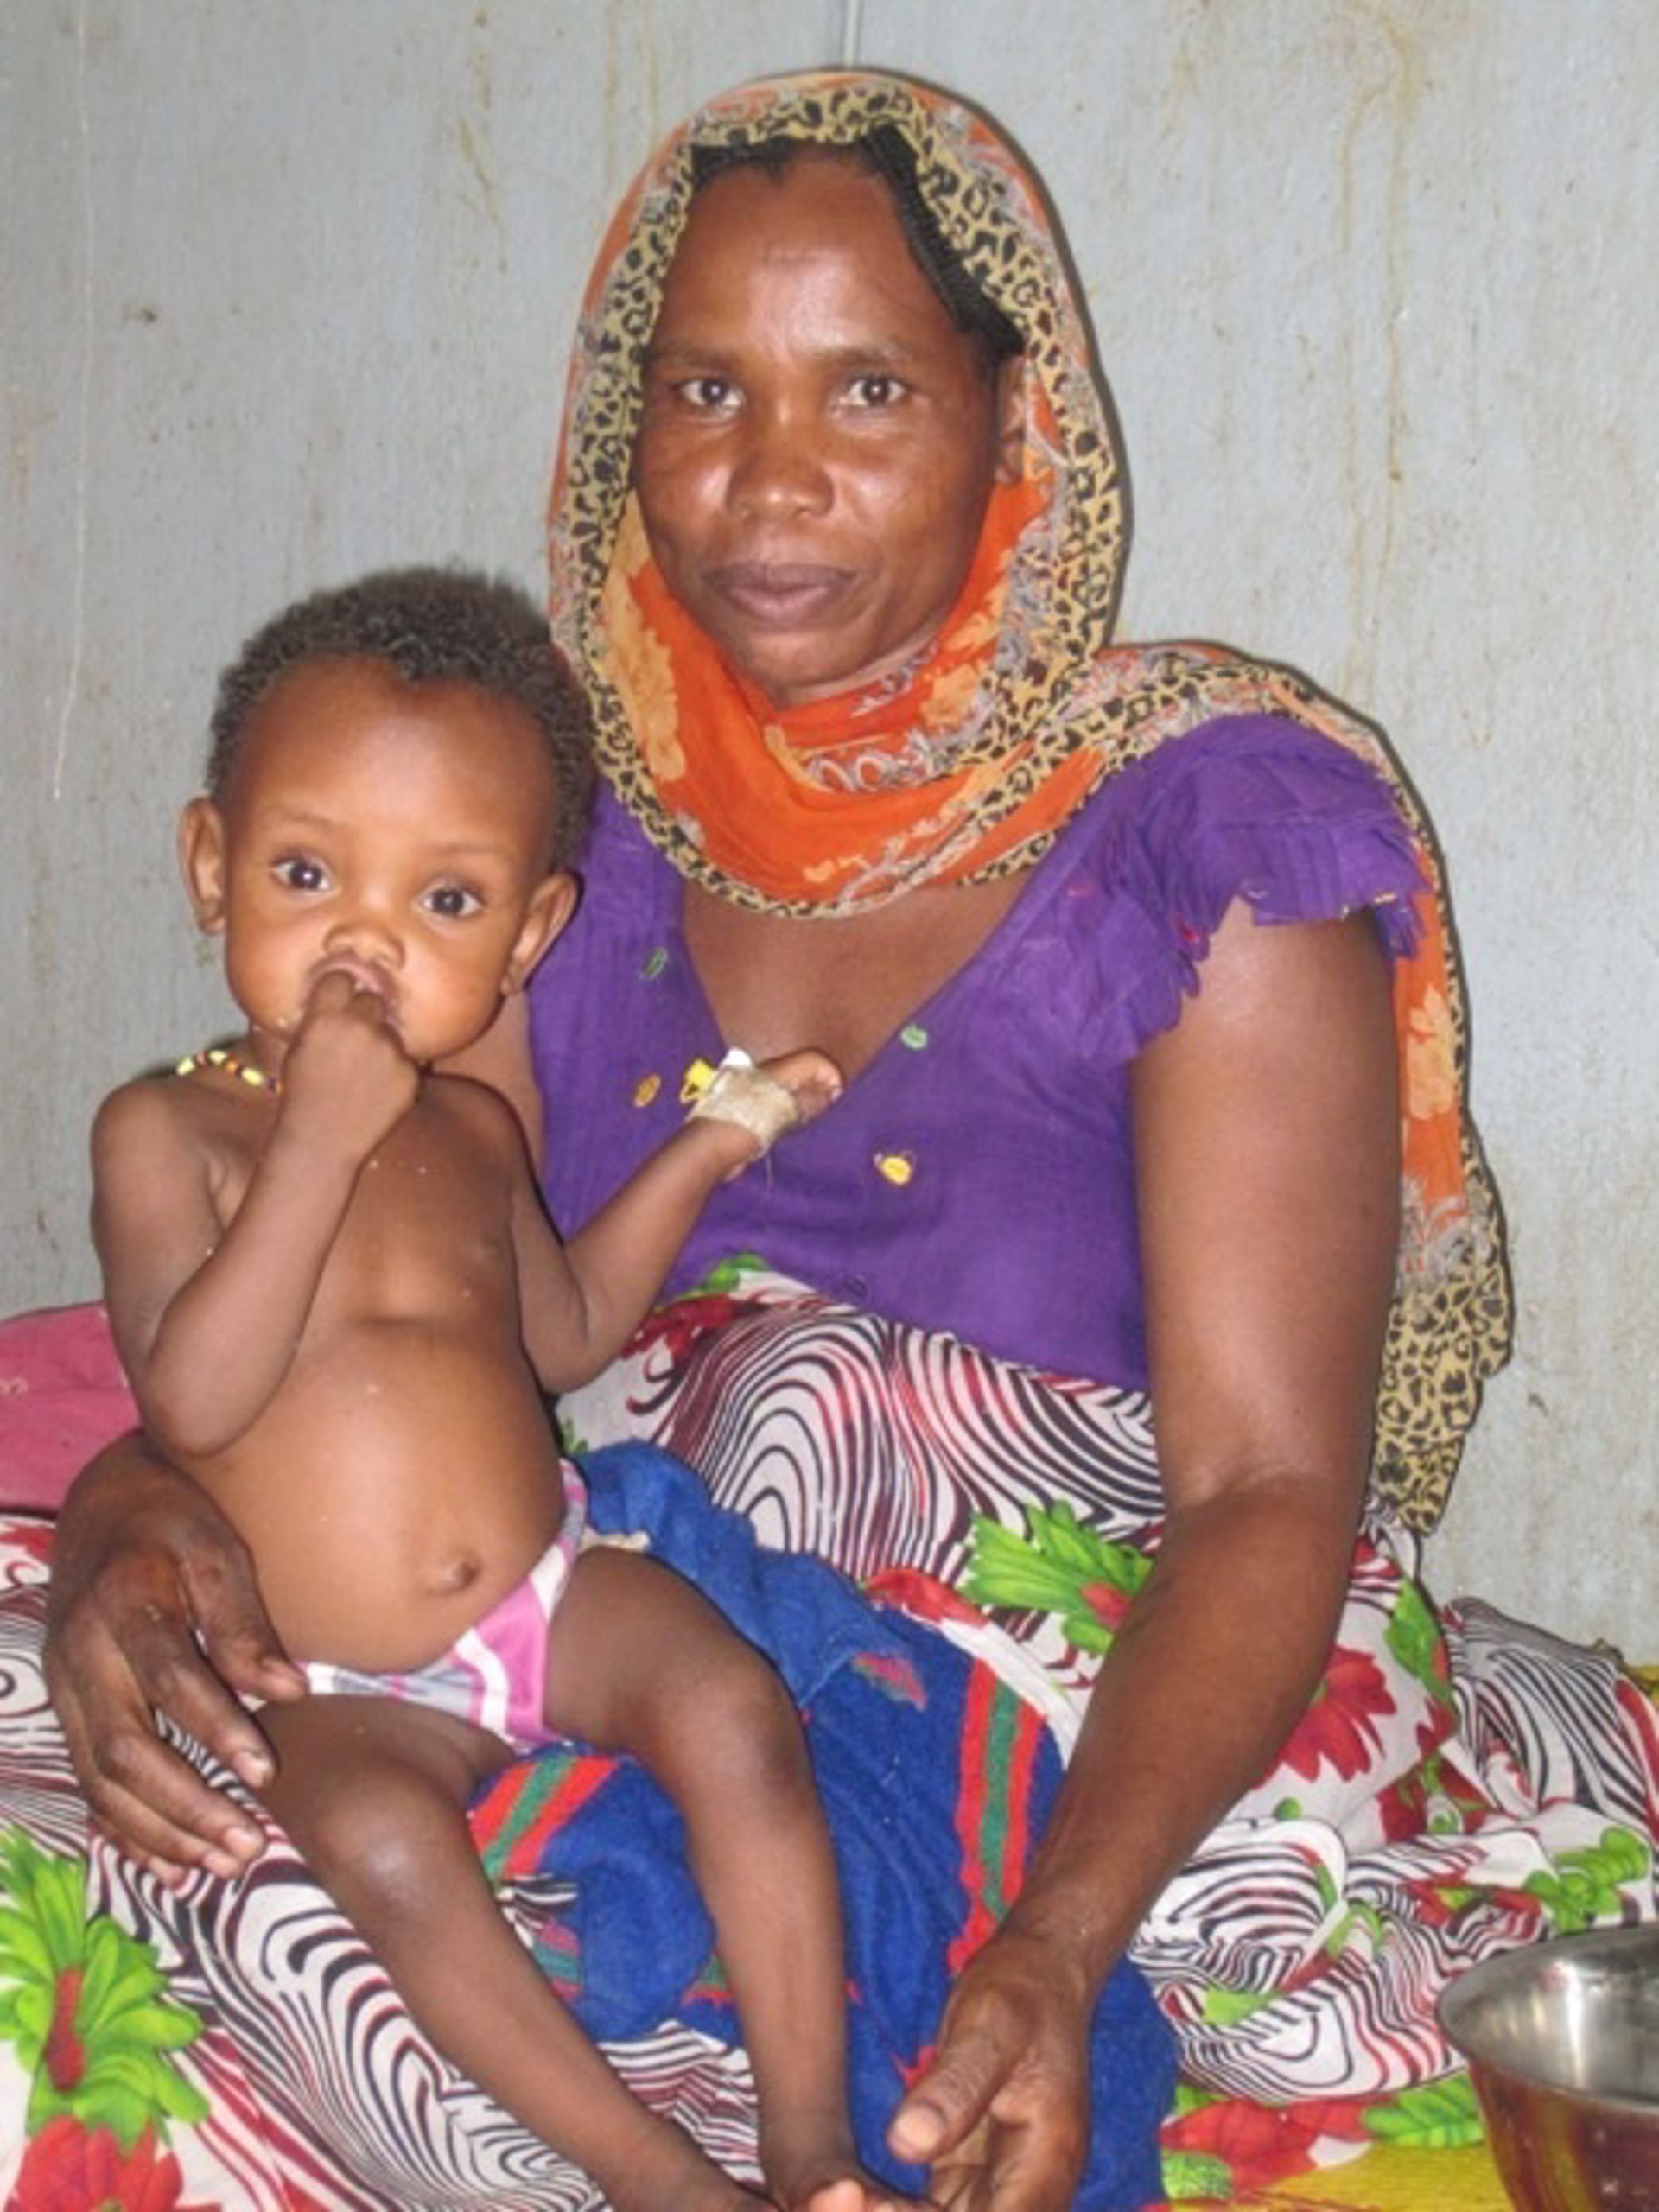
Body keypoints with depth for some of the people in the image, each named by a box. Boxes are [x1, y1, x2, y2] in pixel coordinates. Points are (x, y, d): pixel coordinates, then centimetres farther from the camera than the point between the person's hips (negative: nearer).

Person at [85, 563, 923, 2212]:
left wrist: (709, 1143, 14)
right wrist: (319, 1146, -27)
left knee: (737, 1714, -23)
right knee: (376, 1834, -34)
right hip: (339, 1686, -4)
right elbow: (190, 1398, -23)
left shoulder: (472, 1130, 8)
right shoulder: (167, 1132, -9)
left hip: (557, 1585, 4)